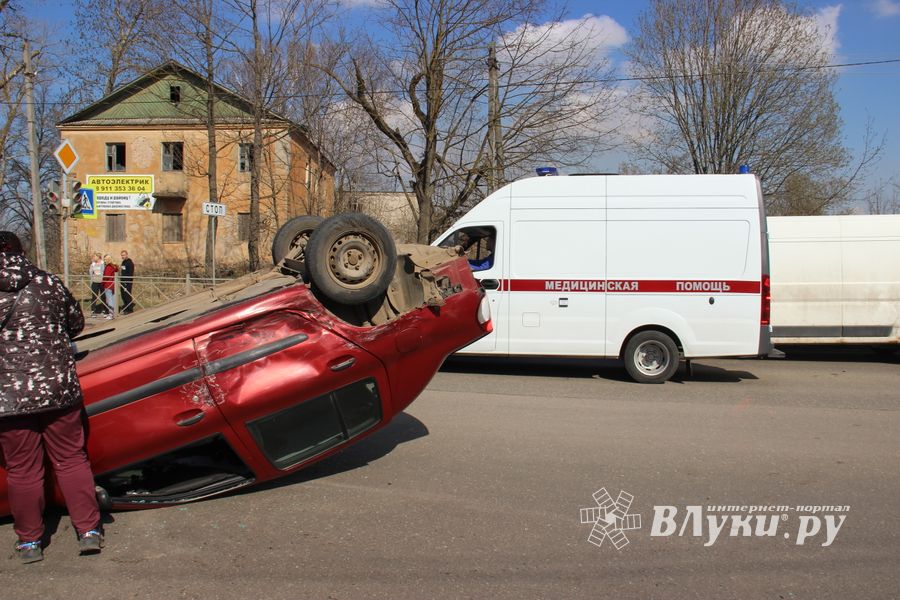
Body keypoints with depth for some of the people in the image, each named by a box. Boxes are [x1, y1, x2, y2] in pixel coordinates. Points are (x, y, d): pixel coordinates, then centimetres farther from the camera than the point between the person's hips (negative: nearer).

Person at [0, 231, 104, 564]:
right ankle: (89, 531, 19)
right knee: (71, 460, 13)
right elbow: (77, 324, 12)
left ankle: (29, 541, 24)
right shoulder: (49, 283, 0)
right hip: (59, 389, 2)